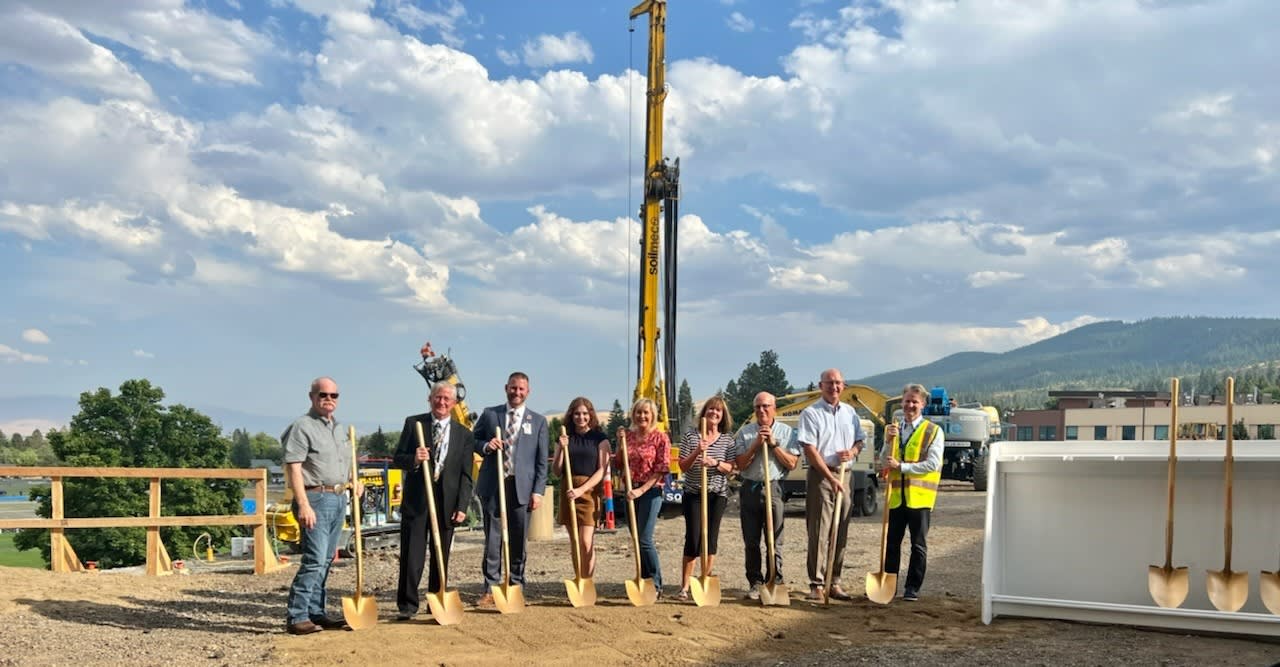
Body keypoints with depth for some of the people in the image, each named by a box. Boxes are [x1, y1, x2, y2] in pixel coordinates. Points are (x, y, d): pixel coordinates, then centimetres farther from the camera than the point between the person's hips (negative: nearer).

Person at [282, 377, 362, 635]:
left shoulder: (338, 428, 18)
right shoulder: (302, 426, -8)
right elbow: (293, 468, -15)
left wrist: (354, 481, 11)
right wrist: (304, 505, -22)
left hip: (339, 498, 8)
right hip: (316, 498, -8)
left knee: (325, 561, 10)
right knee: (314, 560, -13)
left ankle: (316, 613, 16)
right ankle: (296, 617, -8)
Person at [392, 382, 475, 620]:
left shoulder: (464, 435, 7)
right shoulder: (413, 424, 4)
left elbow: (466, 475, 5)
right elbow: (397, 458, 4)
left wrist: (461, 507, -4)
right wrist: (414, 459, -18)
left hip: (446, 503, 2)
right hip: (416, 500, -1)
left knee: (441, 556, 9)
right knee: (411, 555, -3)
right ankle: (407, 604, 6)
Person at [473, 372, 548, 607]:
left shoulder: (538, 421, 8)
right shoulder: (489, 415, 8)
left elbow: (542, 461, 6)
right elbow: (473, 441, 14)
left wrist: (538, 491, -2)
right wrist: (486, 446, -9)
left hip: (522, 487, 0)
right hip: (493, 485, 0)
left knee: (519, 541, 5)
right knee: (492, 540, 1)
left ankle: (516, 588, 15)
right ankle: (491, 589, 8)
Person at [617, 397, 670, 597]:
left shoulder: (660, 437, -5)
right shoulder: (628, 436, 11)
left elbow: (662, 469, -9)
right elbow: (618, 463, 16)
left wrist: (642, 490, -16)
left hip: (651, 491, -6)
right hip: (631, 490, 6)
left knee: (645, 540, -10)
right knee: (637, 539, 9)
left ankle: (656, 585, 1)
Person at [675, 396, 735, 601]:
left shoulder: (727, 440, 5)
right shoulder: (691, 436, 2)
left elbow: (730, 468, 0)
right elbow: (683, 467, -1)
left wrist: (715, 463, -19)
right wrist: (697, 452, -17)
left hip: (717, 494, 2)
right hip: (694, 494, -2)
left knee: (711, 539, 4)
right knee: (693, 539, -7)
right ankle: (685, 586, 0)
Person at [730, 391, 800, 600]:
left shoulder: (786, 432, 6)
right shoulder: (745, 433, 7)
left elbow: (792, 463, -2)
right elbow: (740, 464, 1)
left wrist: (774, 444, -8)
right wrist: (756, 444, -9)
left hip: (774, 488, -1)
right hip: (750, 488, 1)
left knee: (775, 541, 1)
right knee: (751, 541, 4)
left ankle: (775, 583, 8)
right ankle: (755, 583, 12)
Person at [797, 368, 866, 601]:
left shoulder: (850, 412, 13)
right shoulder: (811, 413, -5)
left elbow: (859, 440, 21)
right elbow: (810, 450, -11)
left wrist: (853, 451, -4)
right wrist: (831, 478, -16)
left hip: (844, 476, 5)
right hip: (820, 476, -5)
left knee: (840, 534, 8)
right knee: (818, 533, -6)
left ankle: (834, 583, 15)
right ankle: (816, 584, -2)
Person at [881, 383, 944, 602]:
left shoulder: (933, 431, -1)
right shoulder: (892, 429, 12)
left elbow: (933, 464, -12)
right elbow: (885, 463, 7)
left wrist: (901, 466, -16)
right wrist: (888, 441, -10)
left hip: (919, 496, -3)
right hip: (896, 496, 4)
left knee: (918, 545, 5)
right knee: (892, 543, 8)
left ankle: (912, 588, 14)